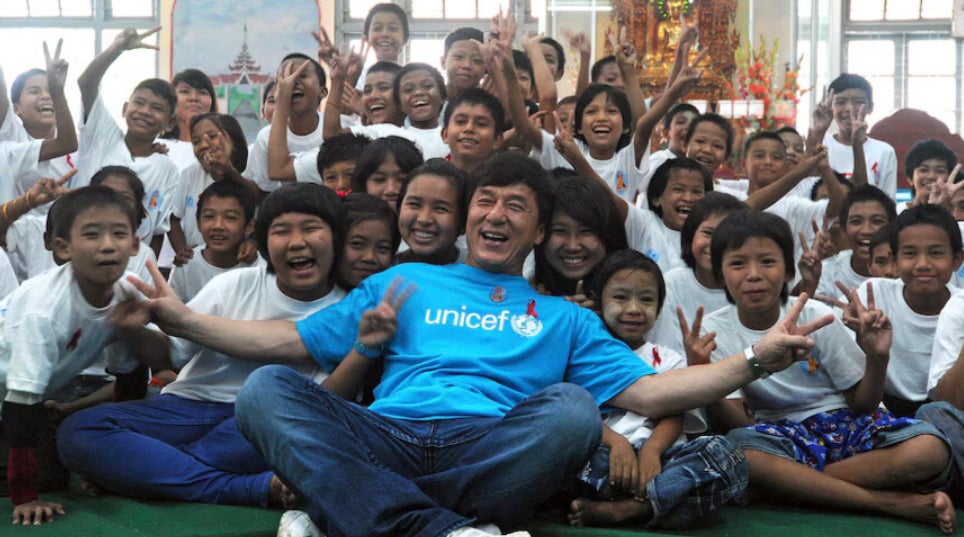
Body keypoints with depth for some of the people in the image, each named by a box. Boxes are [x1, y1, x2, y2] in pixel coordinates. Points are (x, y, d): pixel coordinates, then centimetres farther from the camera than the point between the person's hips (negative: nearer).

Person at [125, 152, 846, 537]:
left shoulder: (563, 319, 25)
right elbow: (291, 342, 22)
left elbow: (647, 393, 12)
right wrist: (182, 318, 13)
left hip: (491, 448, -1)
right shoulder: (404, 282, 27)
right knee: (265, 390, -25)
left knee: (571, 408, -32)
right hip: (385, 439, 1)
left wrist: (755, 359, 0)